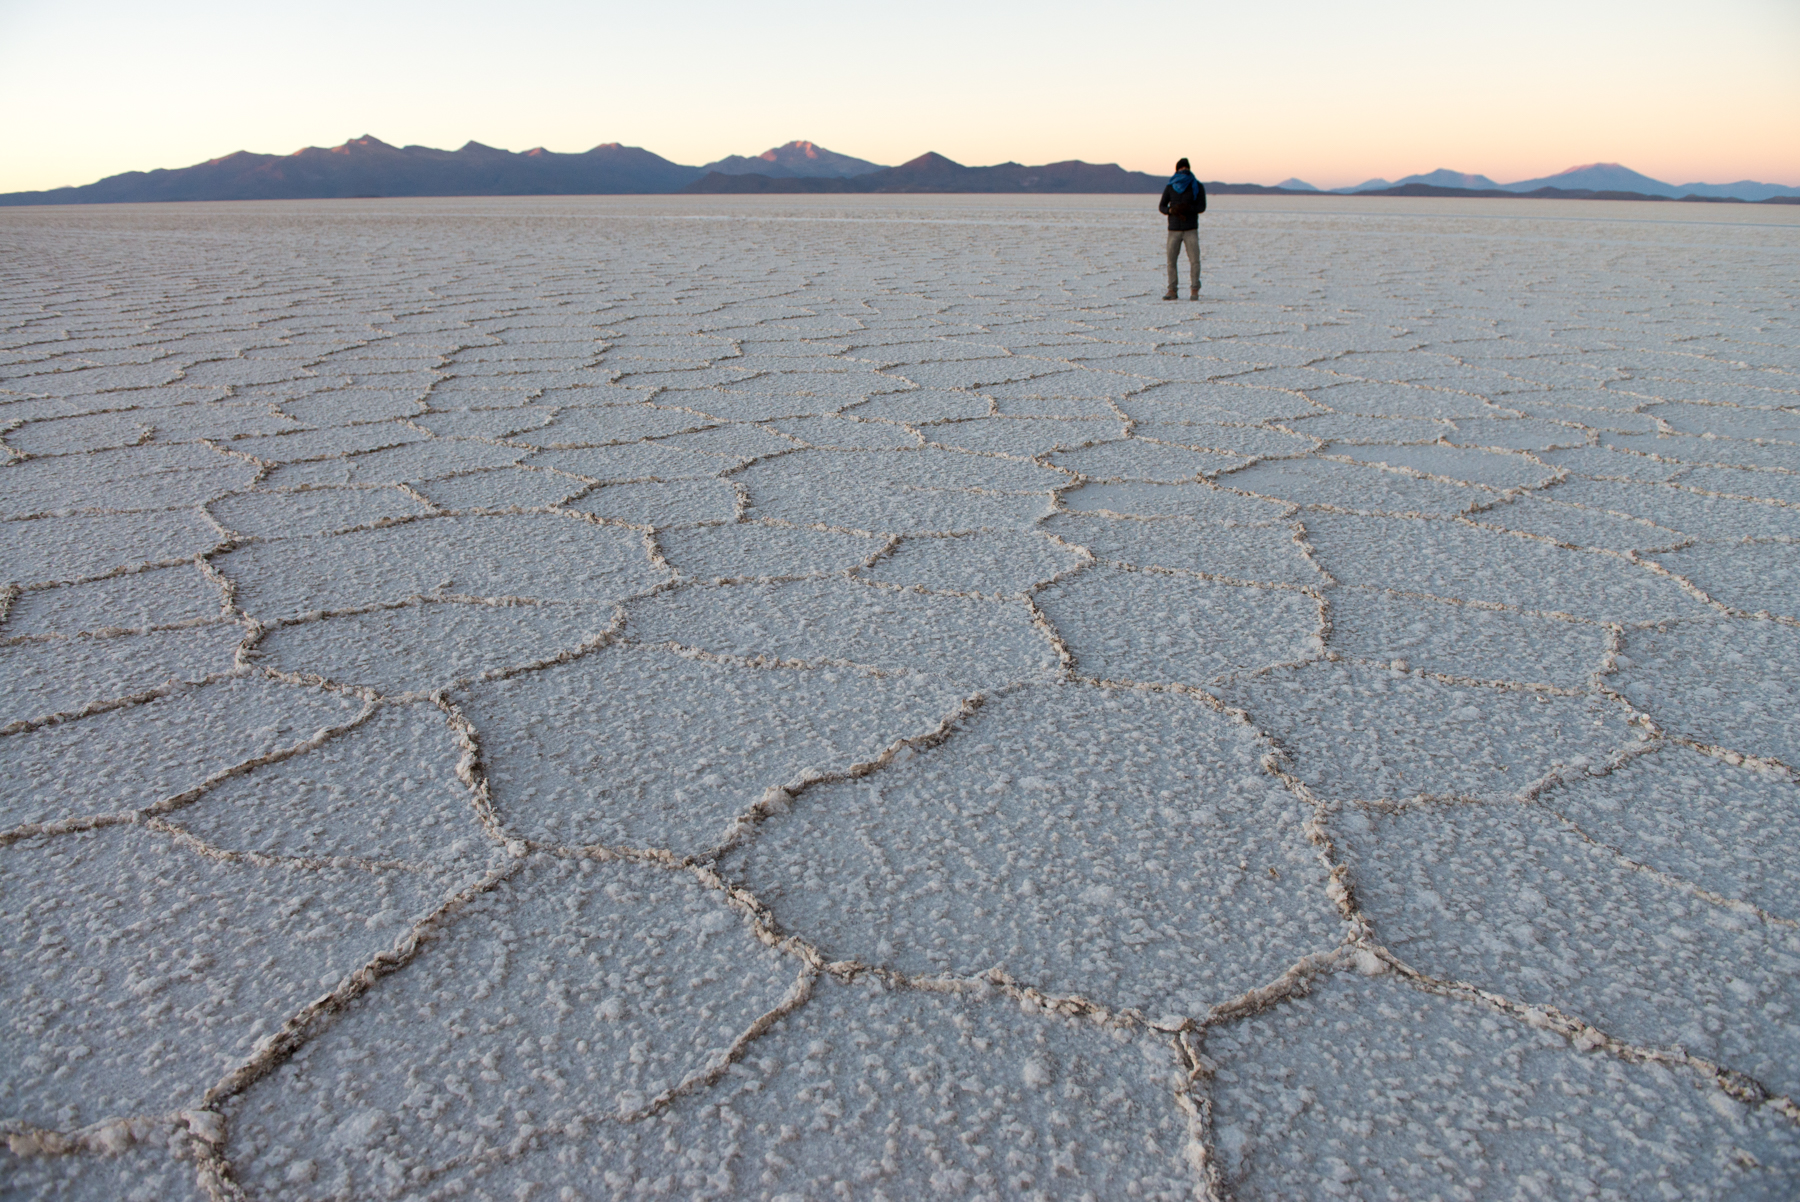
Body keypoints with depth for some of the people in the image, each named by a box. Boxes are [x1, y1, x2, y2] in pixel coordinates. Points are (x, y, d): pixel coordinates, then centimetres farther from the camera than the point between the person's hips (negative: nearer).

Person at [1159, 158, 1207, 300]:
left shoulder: (1197, 186, 3)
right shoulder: (1170, 187, 7)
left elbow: (1202, 207, -3)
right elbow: (1161, 207, 8)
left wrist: (1187, 208, -21)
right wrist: (1171, 210, -15)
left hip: (1191, 230, -2)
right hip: (1173, 230, 2)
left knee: (1194, 260, -8)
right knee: (1171, 260, -2)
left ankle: (1194, 291, -3)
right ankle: (1172, 290, 5)